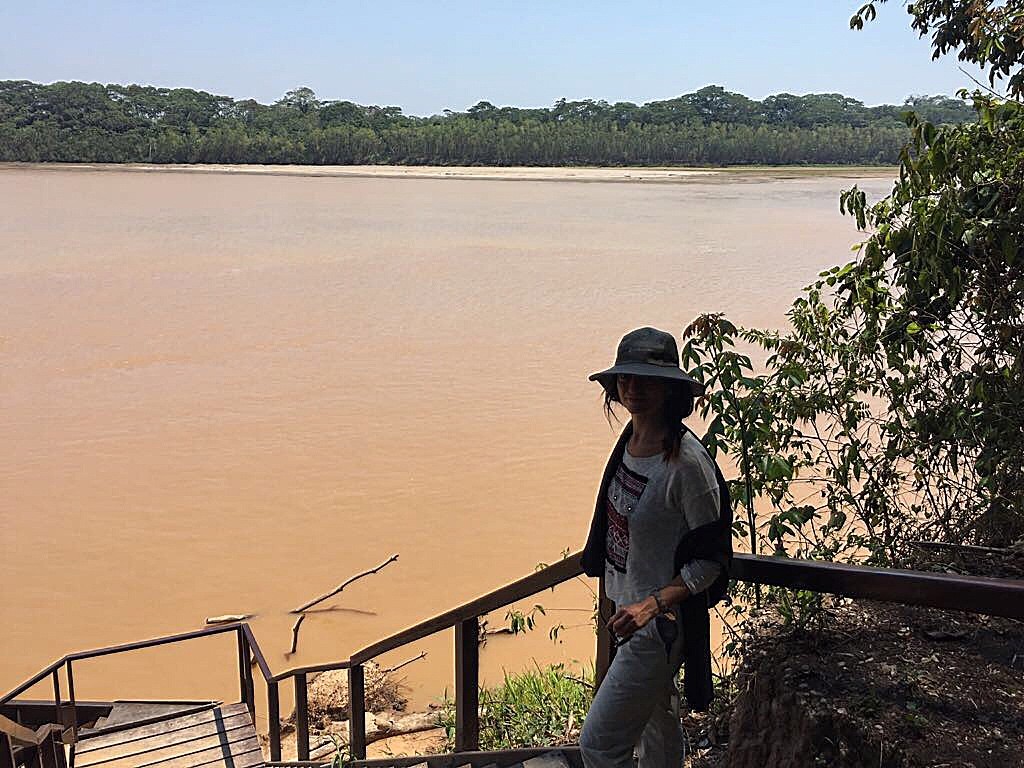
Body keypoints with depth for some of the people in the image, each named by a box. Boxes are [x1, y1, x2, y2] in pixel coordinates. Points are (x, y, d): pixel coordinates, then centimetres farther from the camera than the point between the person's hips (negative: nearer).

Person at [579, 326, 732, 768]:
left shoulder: (687, 461, -25)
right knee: (657, 726, 25)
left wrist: (653, 604, -28)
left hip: (662, 621, -9)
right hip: (629, 607, 9)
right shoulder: (632, 439, 0)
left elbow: (711, 558, -19)